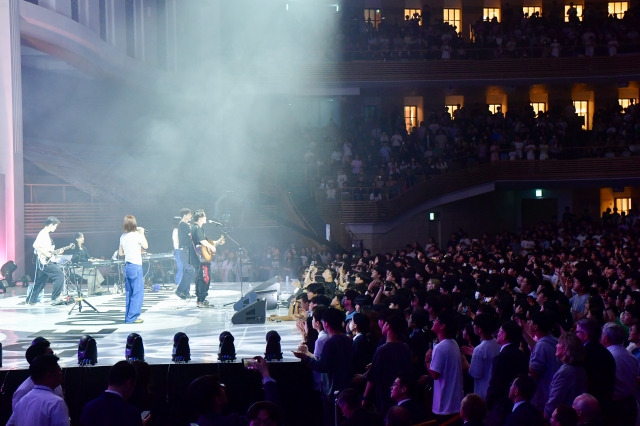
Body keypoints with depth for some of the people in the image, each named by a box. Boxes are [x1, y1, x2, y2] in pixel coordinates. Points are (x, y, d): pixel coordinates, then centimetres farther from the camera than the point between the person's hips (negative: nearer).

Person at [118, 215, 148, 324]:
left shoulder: (122, 237, 7)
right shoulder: (137, 235, -11)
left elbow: (121, 253, 14)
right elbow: (146, 246, 2)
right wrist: (142, 233, 10)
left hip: (127, 266, 7)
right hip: (136, 266, -7)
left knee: (129, 293, 14)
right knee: (138, 293, -3)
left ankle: (128, 316, 18)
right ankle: (132, 317, -6)